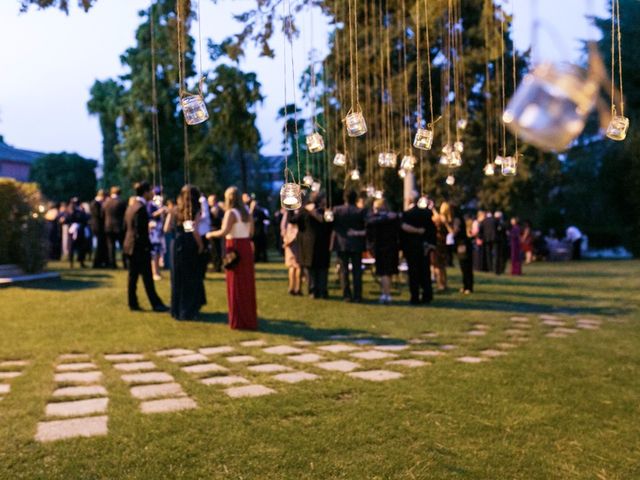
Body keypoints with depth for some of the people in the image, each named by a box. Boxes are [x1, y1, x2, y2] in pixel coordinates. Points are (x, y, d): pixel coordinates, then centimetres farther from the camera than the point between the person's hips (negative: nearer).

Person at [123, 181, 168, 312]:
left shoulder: (131, 207, 11)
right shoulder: (141, 208, -18)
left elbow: (126, 228, 15)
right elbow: (140, 232, -21)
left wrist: (128, 243, 18)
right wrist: (147, 247, -16)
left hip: (129, 246, 9)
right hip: (139, 247, -9)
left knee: (132, 276, 11)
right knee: (147, 277, -3)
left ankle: (133, 303, 15)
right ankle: (156, 304, 3)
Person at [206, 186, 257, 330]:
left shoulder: (231, 213, -12)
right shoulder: (247, 213, 10)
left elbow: (224, 232, -22)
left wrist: (211, 234, -6)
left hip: (235, 249, -7)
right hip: (247, 247, 7)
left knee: (236, 286, 2)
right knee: (247, 285, 13)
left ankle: (239, 321, 6)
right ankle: (250, 319, 20)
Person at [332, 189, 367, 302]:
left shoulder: (337, 210, -6)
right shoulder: (360, 211, -7)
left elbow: (333, 226, -2)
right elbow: (365, 228, -5)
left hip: (342, 244, 0)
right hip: (356, 244, 0)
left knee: (344, 271, 6)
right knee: (357, 271, 5)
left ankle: (347, 295, 3)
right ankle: (357, 295, 3)